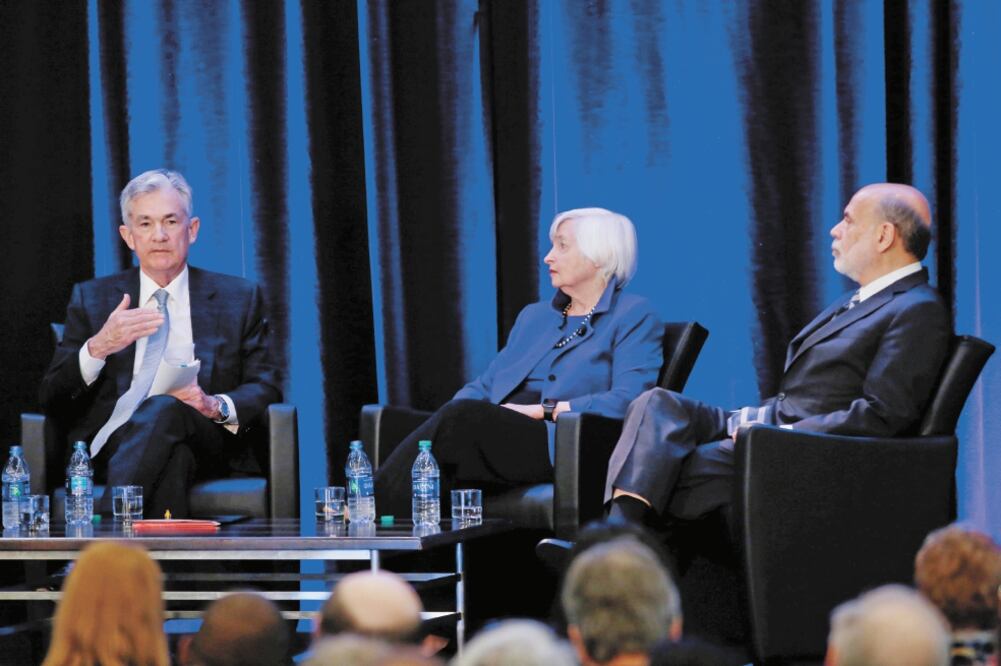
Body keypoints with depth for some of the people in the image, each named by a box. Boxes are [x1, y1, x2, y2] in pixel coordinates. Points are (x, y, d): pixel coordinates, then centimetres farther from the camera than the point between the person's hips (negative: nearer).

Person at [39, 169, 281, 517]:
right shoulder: (91, 299, 20)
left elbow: (266, 388, 12)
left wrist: (216, 406, -12)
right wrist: (97, 348, -9)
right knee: (171, 454, -39)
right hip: (111, 448, 0)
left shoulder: (239, 299, 19)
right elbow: (51, 398, 12)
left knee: (165, 410, -38)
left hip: (205, 444, 0)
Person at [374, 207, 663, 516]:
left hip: (562, 446, -6)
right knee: (458, 413, -31)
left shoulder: (634, 316, 9)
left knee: (461, 416, -33)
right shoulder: (534, 316, 31)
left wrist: (541, 410, -13)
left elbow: (627, 399, -7)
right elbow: (485, 384, 25)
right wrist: (453, 412, 0)